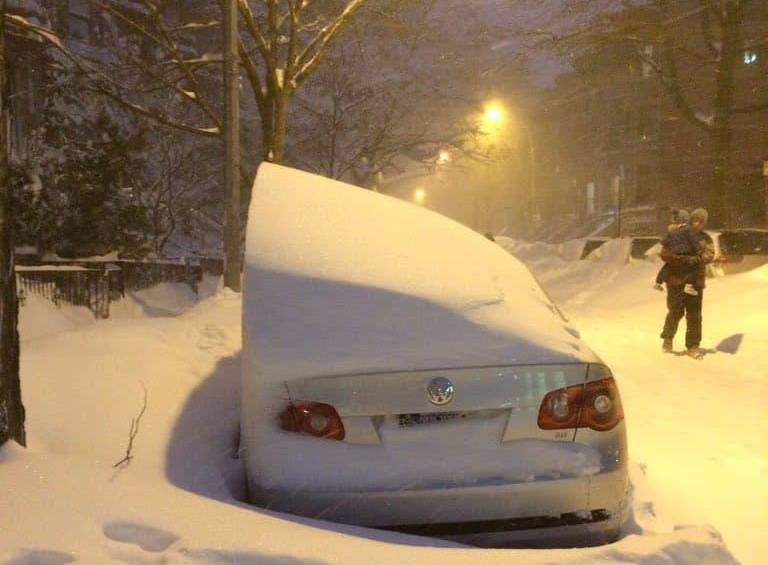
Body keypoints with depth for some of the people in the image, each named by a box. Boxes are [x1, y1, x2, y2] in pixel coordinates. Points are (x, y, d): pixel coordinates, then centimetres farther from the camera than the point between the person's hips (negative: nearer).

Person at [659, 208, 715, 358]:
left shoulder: (705, 239, 12)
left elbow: (709, 254, -4)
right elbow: (664, 254, -8)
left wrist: (696, 259, -23)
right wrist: (681, 259, -22)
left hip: (696, 281, 3)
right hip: (676, 280, -3)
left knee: (694, 315, 3)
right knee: (675, 311, 0)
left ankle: (693, 346, 11)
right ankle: (668, 339, 23)